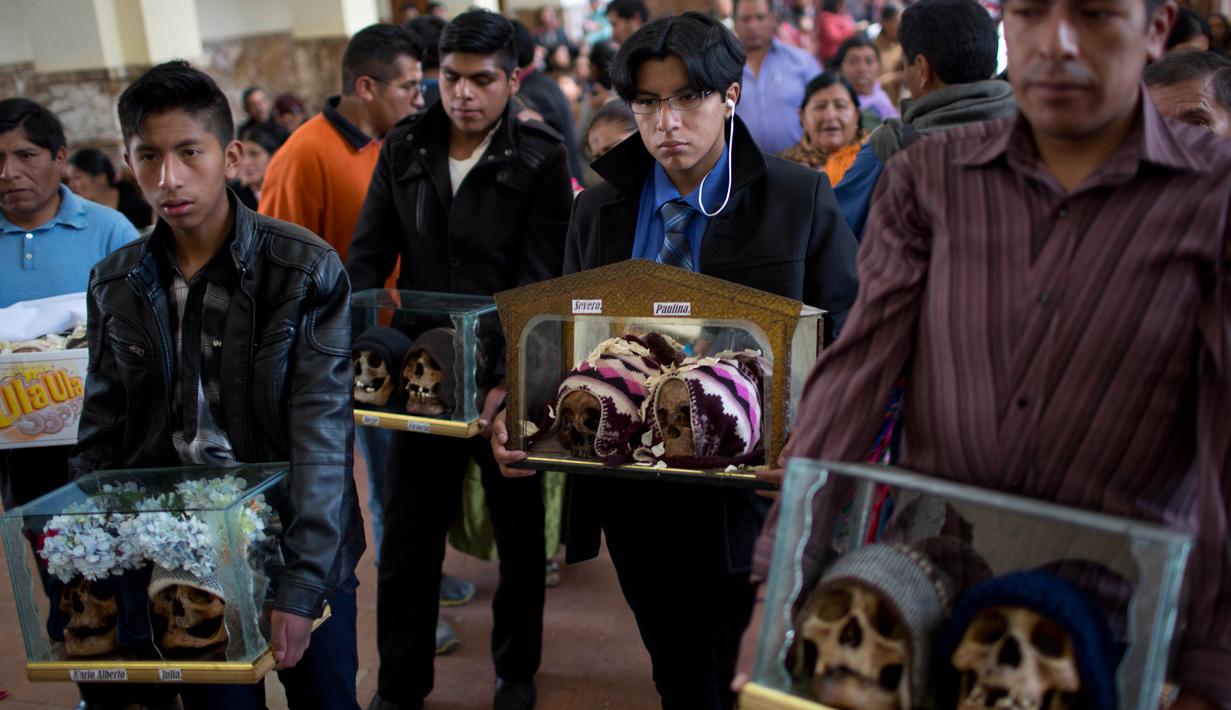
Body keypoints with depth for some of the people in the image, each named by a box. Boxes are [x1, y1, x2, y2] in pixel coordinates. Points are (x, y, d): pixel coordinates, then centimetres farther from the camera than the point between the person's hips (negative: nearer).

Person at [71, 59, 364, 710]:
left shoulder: (308, 270, -13)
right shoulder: (114, 285, 1)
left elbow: (321, 436, -16)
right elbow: (100, 437, 7)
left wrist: (301, 586, -20)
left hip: (302, 553, -3)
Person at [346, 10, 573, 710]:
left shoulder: (541, 158, -9)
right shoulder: (404, 150, 1)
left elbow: (540, 280, -14)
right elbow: (368, 258, 1)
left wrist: (512, 377, -26)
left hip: (510, 380, -2)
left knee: (519, 532, 15)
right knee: (406, 540, 9)